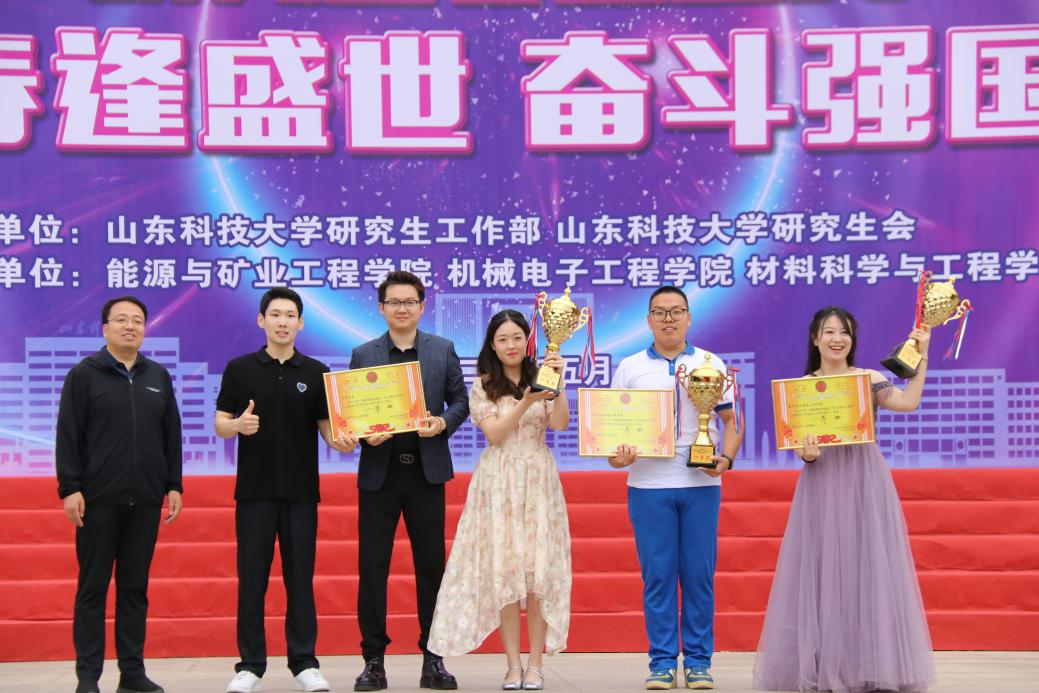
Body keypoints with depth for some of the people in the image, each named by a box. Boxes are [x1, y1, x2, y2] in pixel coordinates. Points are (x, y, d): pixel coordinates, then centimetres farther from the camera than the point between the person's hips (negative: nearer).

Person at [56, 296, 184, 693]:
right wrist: (69, 488, -11)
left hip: (145, 500, 4)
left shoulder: (158, 376, 12)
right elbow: (68, 436, -4)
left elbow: (172, 436, 14)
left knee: (135, 588, 7)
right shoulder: (84, 375, 0)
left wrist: (174, 485, 8)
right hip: (98, 500, -3)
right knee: (92, 587, 1)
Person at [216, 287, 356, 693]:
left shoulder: (316, 372, 6)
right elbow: (219, 423, 4)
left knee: (300, 578, 4)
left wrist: (341, 442, -16)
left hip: (301, 490, 1)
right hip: (254, 488, 0)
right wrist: (237, 425, -18)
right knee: (252, 579, 2)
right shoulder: (239, 369, 4)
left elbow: (325, 426, 6)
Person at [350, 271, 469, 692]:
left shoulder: (443, 350, 7)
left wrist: (443, 423, -13)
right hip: (379, 472, 0)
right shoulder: (362, 355, 5)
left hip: (427, 471, 0)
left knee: (431, 566, 5)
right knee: (372, 566, 1)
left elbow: (460, 400, 7)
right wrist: (364, 434, -15)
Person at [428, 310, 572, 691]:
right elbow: (494, 433, -7)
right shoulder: (483, 386, 5)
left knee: (540, 569, -4)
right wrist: (526, 403, -19)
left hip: (538, 480, 1)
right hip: (499, 481, -1)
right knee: (504, 570, -3)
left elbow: (561, 423, -6)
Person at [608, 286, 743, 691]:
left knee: (699, 575, 3)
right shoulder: (629, 368, 7)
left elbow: (731, 420, 9)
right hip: (648, 486, 0)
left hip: (701, 484, 0)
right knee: (657, 576, 1)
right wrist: (616, 455, -13)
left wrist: (726, 458, -8)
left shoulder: (711, 364, 8)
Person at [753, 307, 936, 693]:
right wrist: (807, 454, -18)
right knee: (822, 570, 0)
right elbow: (797, 442, 4)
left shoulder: (869, 379, 5)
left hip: (864, 482, -1)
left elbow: (909, 402, -13)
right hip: (821, 483, 1)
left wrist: (921, 356, -10)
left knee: (867, 568, -1)